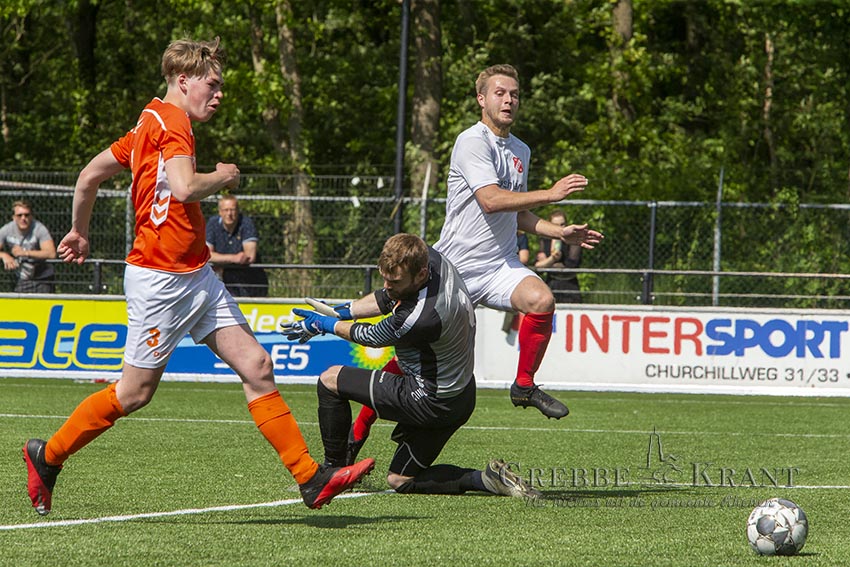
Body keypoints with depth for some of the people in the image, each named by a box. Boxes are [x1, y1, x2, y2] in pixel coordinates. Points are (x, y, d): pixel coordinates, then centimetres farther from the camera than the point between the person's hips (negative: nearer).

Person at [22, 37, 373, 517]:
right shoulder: (171, 121, -13)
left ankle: (310, 477, -3)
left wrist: (79, 232, 33)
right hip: (160, 278, -10)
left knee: (256, 365, 0)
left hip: (196, 275, 10)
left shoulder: (152, 122, 16)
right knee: (135, 392, 0)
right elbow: (184, 187, -30)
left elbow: (90, 175, 22)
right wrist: (223, 177, -10)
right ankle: (47, 455, 19)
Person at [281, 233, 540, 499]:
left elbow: (370, 337, -12)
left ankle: (333, 470, 12)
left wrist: (325, 324, 5)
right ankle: (487, 479, 7)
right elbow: (387, 298, 12)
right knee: (399, 480, 21)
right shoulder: (432, 258, -9)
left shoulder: (420, 318, -33)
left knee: (330, 380, 0)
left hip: (431, 402, -10)